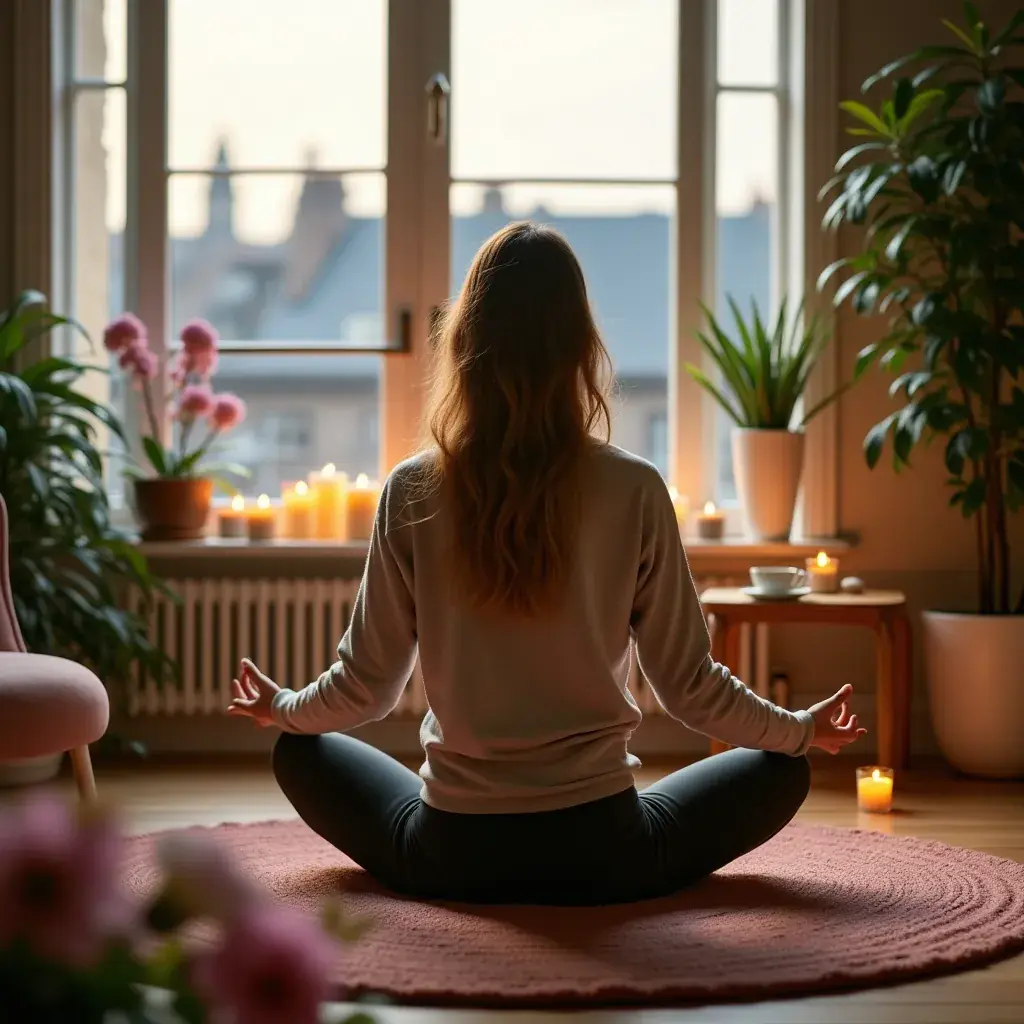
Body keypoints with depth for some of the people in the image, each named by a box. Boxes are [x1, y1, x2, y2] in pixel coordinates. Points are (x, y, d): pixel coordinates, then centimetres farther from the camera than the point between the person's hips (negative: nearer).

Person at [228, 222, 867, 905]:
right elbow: (690, 686, -2)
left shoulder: (413, 493, -8)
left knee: (302, 752, 27)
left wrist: (281, 707, 23)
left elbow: (363, 687, 1)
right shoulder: (635, 491, -10)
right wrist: (802, 729, 17)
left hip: (450, 860, 1)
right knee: (780, 769, 23)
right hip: (601, 857, 0)